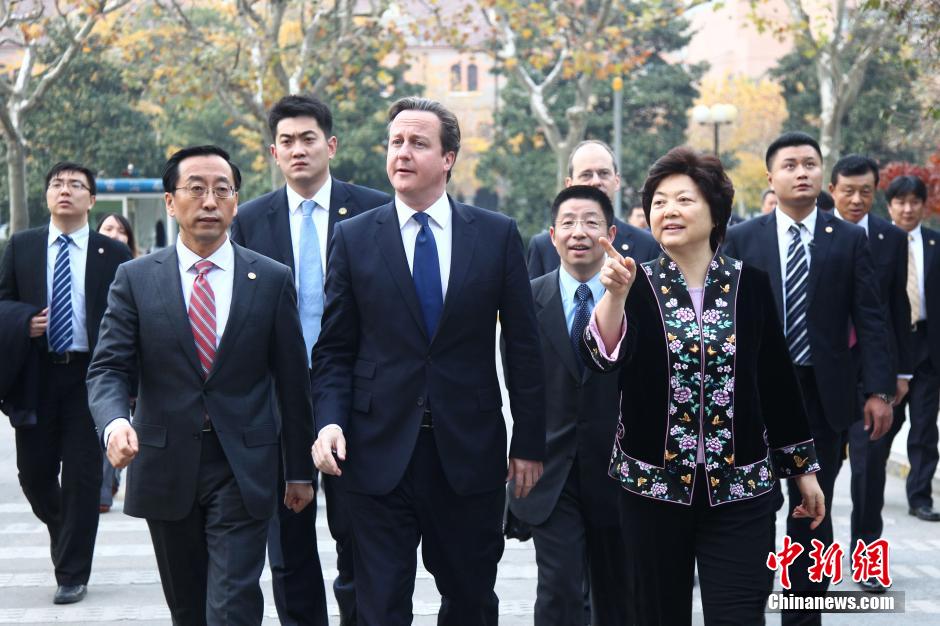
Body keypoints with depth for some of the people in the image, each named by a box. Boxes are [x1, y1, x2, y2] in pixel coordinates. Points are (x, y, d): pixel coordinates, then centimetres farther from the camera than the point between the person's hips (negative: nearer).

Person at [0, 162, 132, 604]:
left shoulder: (113, 254, 1)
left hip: (90, 376, -2)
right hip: (36, 374, 2)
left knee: (82, 476, 0)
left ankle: (73, 575, 11)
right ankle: (65, 535, 36)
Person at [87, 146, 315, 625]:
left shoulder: (272, 280, 1)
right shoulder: (136, 279, 1)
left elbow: (292, 381, 4)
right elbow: (108, 368, -4)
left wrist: (300, 470, 6)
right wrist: (114, 422, -25)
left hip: (243, 470, -1)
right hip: (166, 468, 2)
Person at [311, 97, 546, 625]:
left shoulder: (498, 235, 2)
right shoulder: (354, 238, 3)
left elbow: (524, 347, 3)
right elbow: (335, 349, 5)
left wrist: (530, 443, 2)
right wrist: (330, 420, -11)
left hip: (470, 452, 1)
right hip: (381, 450, 0)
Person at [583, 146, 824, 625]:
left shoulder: (750, 284, 1)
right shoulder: (637, 285, -1)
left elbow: (777, 379, 7)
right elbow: (602, 358, -18)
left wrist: (803, 467, 10)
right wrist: (615, 294, -33)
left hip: (741, 487, 0)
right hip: (653, 482, 0)